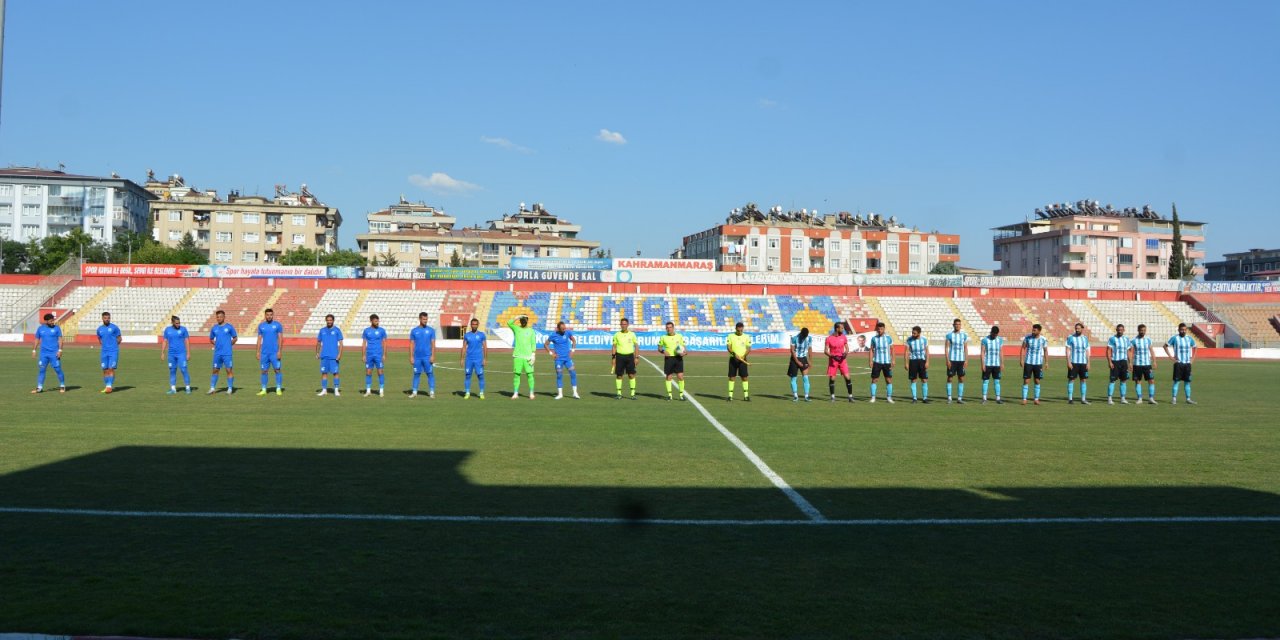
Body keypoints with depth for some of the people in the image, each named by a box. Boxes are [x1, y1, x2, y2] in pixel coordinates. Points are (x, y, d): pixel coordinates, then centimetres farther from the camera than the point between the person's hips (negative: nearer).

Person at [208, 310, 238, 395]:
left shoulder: (229, 327, -1)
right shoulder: (214, 328, 9)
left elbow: (235, 338, 6)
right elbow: (211, 339, 20)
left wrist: (230, 344, -2)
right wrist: (216, 344, 6)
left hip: (227, 353, -4)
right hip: (217, 353, 4)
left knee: (229, 370, -2)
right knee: (215, 370, 8)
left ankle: (230, 389, 3)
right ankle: (212, 389, 14)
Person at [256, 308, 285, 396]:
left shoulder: (277, 325, 0)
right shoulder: (261, 325, 9)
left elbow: (280, 338, -3)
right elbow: (259, 339, 11)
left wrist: (280, 351, -11)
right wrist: (258, 352, 6)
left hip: (274, 352, -3)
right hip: (264, 352, 3)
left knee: (277, 370, -5)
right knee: (264, 371, 5)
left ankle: (279, 389, 0)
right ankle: (263, 389, 10)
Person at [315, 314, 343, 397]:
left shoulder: (337, 330, 0)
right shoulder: (322, 330, 10)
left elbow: (340, 343, -3)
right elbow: (318, 342, 16)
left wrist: (339, 354, -12)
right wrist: (317, 353, 8)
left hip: (334, 356, -3)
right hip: (324, 356, 3)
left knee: (335, 373, -3)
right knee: (324, 372, 4)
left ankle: (336, 390, 3)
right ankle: (324, 390, 11)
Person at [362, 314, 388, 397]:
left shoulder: (382, 331, 2)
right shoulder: (366, 331, 6)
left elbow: (384, 343, 3)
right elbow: (364, 344, 9)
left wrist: (384, 355, -3)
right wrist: (363, 355, 4)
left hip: (379, 355, -2)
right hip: (369, 355, 2)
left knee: (380, 372, -3)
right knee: (368, 372, 5)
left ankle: (381, 391, 4)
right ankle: (368, 391, 13)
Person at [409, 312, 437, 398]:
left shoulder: (431, 330, 3)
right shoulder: (414, 331, 6)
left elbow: (433, 344, 1)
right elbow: (412, 345, 7)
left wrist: (433, 356, -8)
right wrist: (411, 357, 1)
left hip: (427, 357, -1)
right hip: (417, 357, 1)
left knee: (430, 374, -2)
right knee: (416, 374, 5)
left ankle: (431, 392, 1)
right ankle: (414, 392, 10)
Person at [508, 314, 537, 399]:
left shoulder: (531, 331, 7)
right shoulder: (516, 328, 8)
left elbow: (533, 344, 4)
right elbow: (509, 323, -9)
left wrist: (533, 355, -4)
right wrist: (518, 317, -15)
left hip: (528, 356, -1)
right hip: (517, 356, 1)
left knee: (530, 374, -3)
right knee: (516, 374, 0)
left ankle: (531, 393, 3)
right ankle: (515, 393, 5)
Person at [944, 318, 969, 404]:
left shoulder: (964, 335, 7)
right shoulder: (949, 335, 0)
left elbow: (966, 348, 8)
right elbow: (947, 348, -1)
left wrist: (966, 360, 0)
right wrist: (947, 360, -9)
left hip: (961, 360, 2)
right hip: (952, 360, -2)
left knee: (961, 379, 3)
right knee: (949, 378, -2)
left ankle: (959, 398, 9)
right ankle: (949, 398, 5)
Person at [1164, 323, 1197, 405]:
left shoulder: (1190, 339, 9)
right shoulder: (1174, 338, -3)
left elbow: (1195, 348, 23)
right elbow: (1165, 346, 1)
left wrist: (1192, 358, 11)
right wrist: (1171, 357, -5)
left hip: (1187, 363, 4)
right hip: (1178, 363, -4)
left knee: (1187, 381, 6)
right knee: (1176, 381, -3)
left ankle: (1188, 399, 11)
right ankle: (1174, 399, 0)